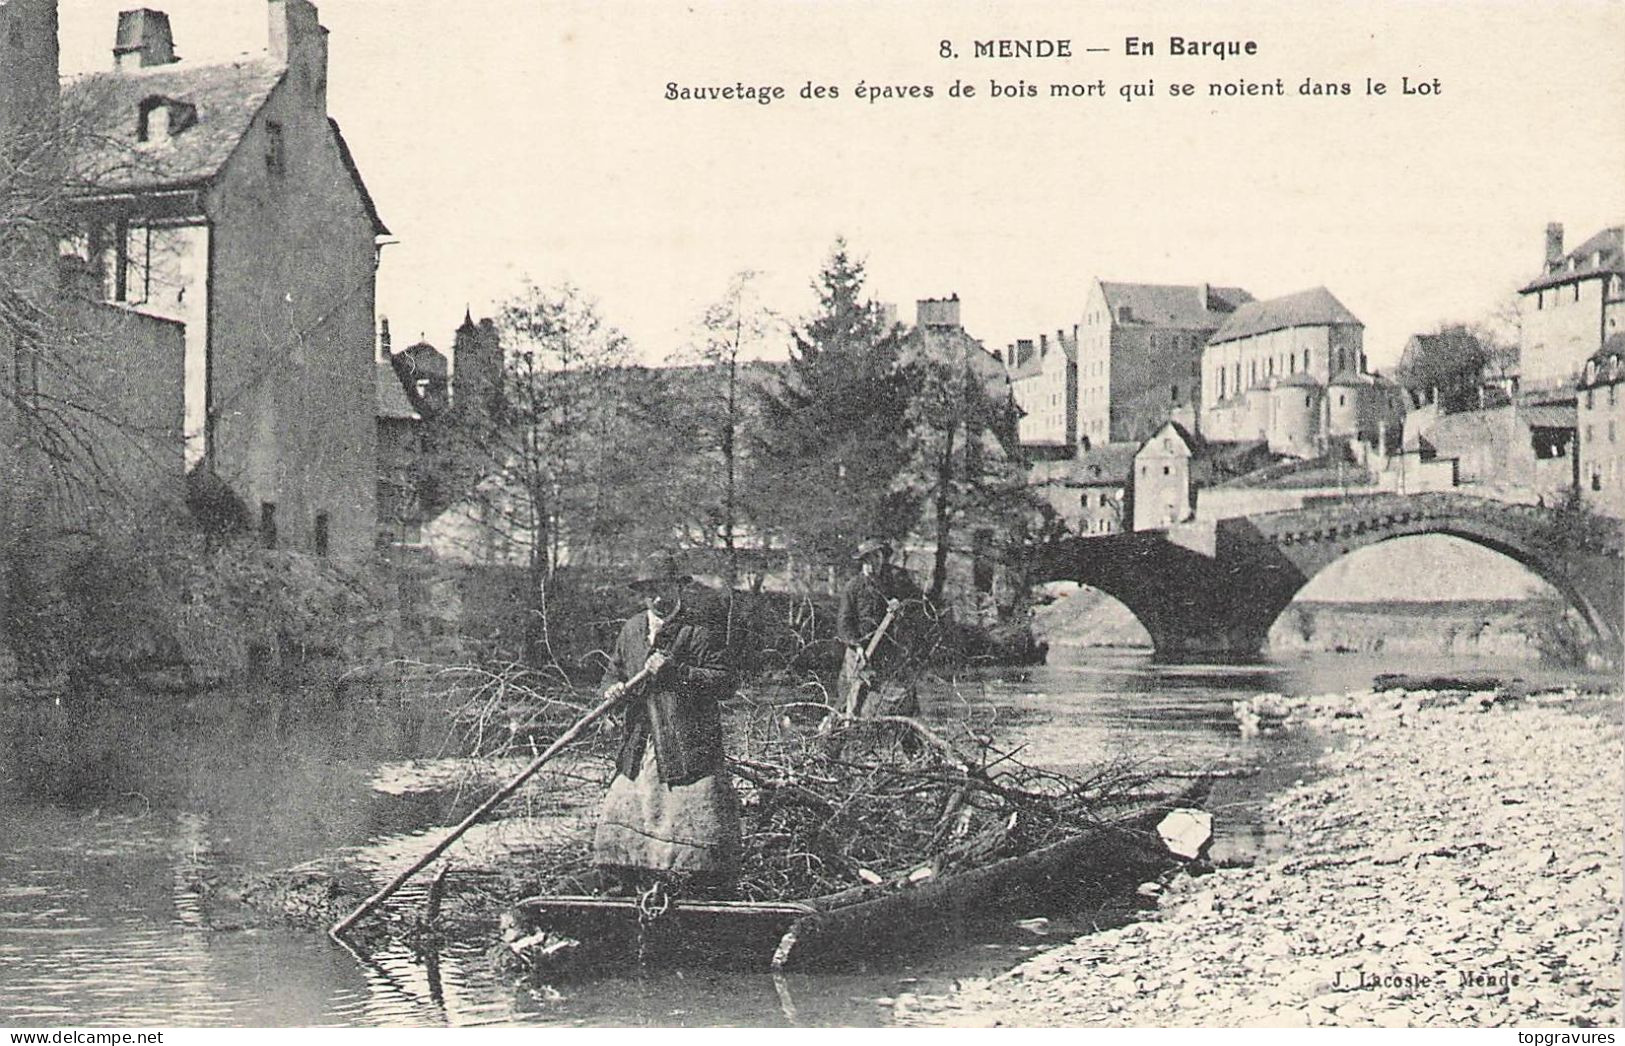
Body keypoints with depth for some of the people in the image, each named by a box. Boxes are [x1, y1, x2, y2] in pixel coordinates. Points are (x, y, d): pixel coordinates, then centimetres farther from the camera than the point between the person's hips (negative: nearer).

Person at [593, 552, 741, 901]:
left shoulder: (696, 633, -8)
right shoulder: (632, 629, 12)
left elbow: (725, 681, -14)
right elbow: (613, 670, 25)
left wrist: (676, 671, -21)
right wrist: (613, 687, 1)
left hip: (689, 748, -6)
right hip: (639, 748, 6)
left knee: (693, 819, -8)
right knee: (619, 818, 9)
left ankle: (710, 895, 1)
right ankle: (623, 890, 22)